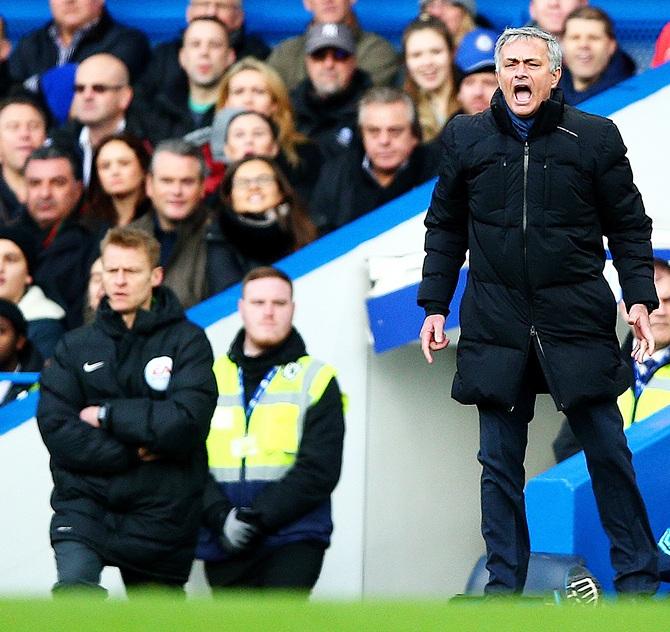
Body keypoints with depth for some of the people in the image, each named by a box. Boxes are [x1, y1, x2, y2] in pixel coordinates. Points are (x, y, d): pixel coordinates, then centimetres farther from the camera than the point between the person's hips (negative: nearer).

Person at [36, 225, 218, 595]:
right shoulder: (76, 346, 6)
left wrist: (107, 415, -9)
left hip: (160, 512, 0)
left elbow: (187, 422, -15)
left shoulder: (187, 340, -1)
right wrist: (135, 452, -12)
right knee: (74, 590, -24)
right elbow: (56, 429, -5)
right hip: (84, 504, 0)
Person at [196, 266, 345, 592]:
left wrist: (258, 517, -16)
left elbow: (319, 470, -5)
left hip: (292, 540, -3)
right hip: (224, 546, 3)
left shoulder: (315, 380, 4)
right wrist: (220, 516, -15)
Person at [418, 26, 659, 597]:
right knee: (499, 464, 4)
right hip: (496, 325, 2)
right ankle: (504, 585, 10)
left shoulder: (595, 137, 0)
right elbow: (445, 227, 14)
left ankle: (637, 577, 11)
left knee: (609, 452, 1)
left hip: (578, 318, -2)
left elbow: (629, 226, 5)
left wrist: (640, 298, -5)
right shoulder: (466, 139, 6)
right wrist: (434, 305, 9)